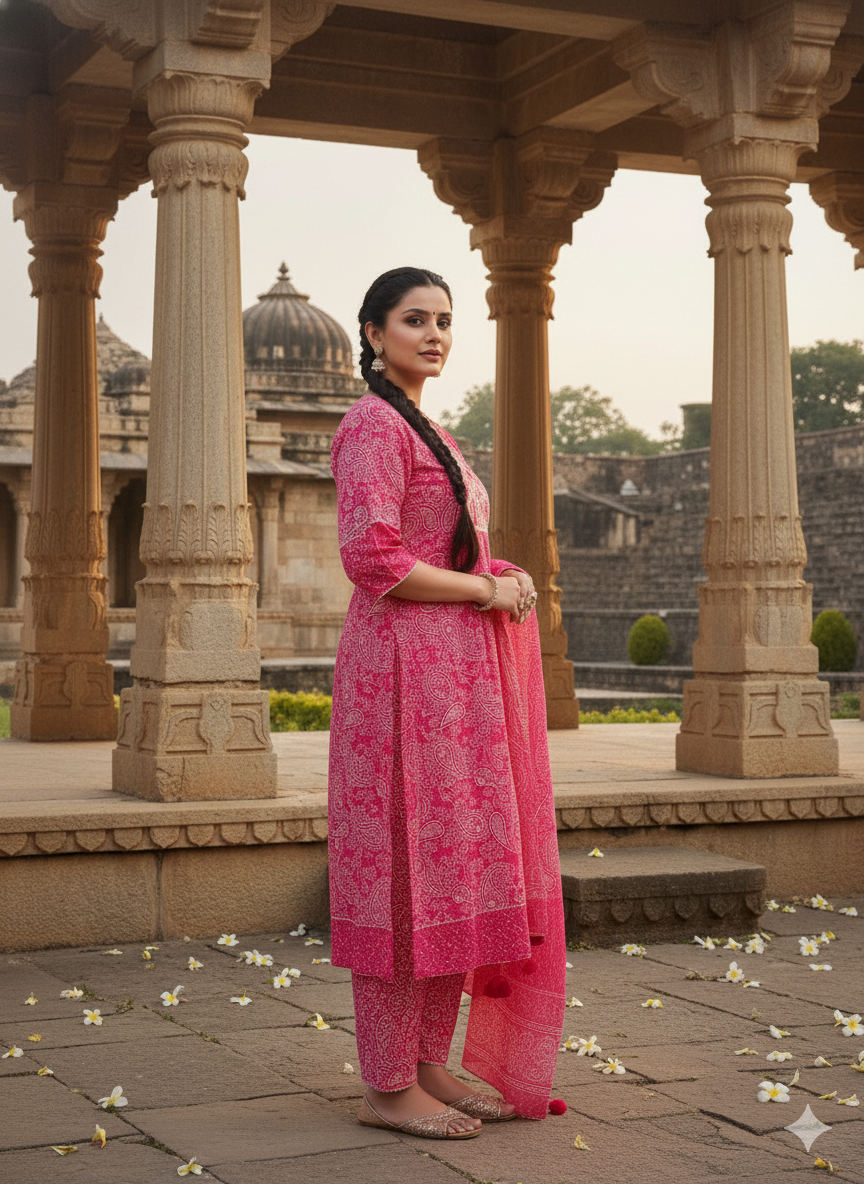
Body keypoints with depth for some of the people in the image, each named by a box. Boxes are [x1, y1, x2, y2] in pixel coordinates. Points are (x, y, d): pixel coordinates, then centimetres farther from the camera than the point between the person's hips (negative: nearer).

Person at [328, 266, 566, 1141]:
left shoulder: (428, 432, 21)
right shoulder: (372, 424, -8)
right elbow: (373, 560, -19)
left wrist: (503, 582, 5)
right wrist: (487, 589, -11)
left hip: (456, 669, 10)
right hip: (404, 666, -9)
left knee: (458, 871, 10)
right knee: (408, 870, -6)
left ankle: (432, 1065, 18)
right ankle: (388, 1087, 2)